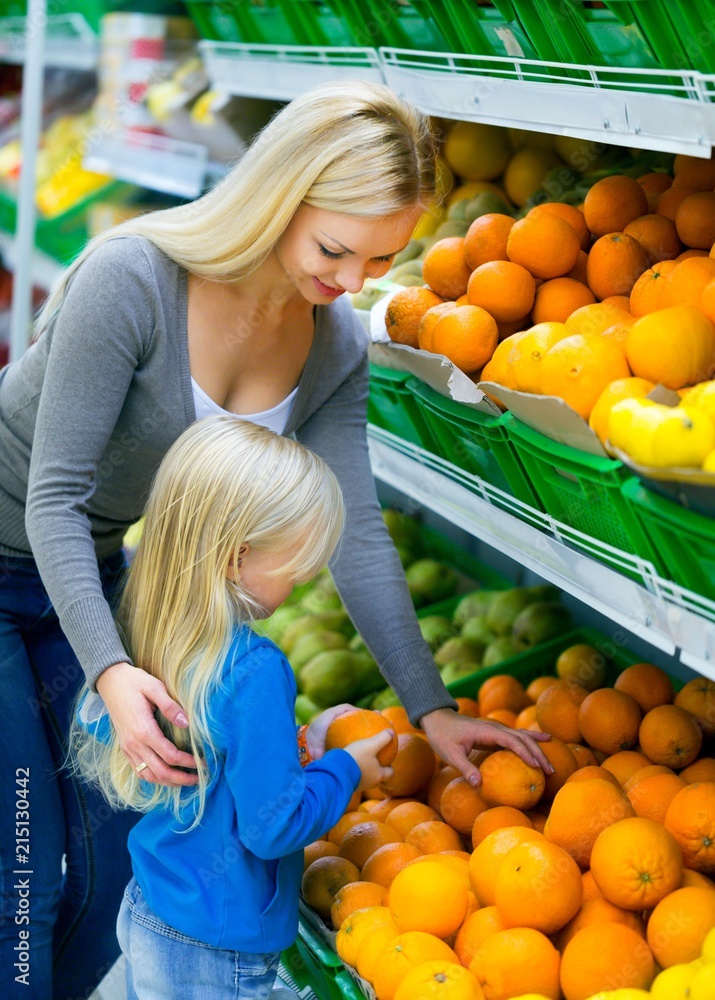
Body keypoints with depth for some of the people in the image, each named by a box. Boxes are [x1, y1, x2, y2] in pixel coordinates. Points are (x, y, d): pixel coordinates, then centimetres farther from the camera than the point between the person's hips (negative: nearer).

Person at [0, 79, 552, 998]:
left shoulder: (336, 349, -10)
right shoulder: (133, 277, -30)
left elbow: (355, 534, -6)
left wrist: (431, 708, -9)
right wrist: (109, 670, -37)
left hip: (91, 572, 6)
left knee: (119, 857, 9)